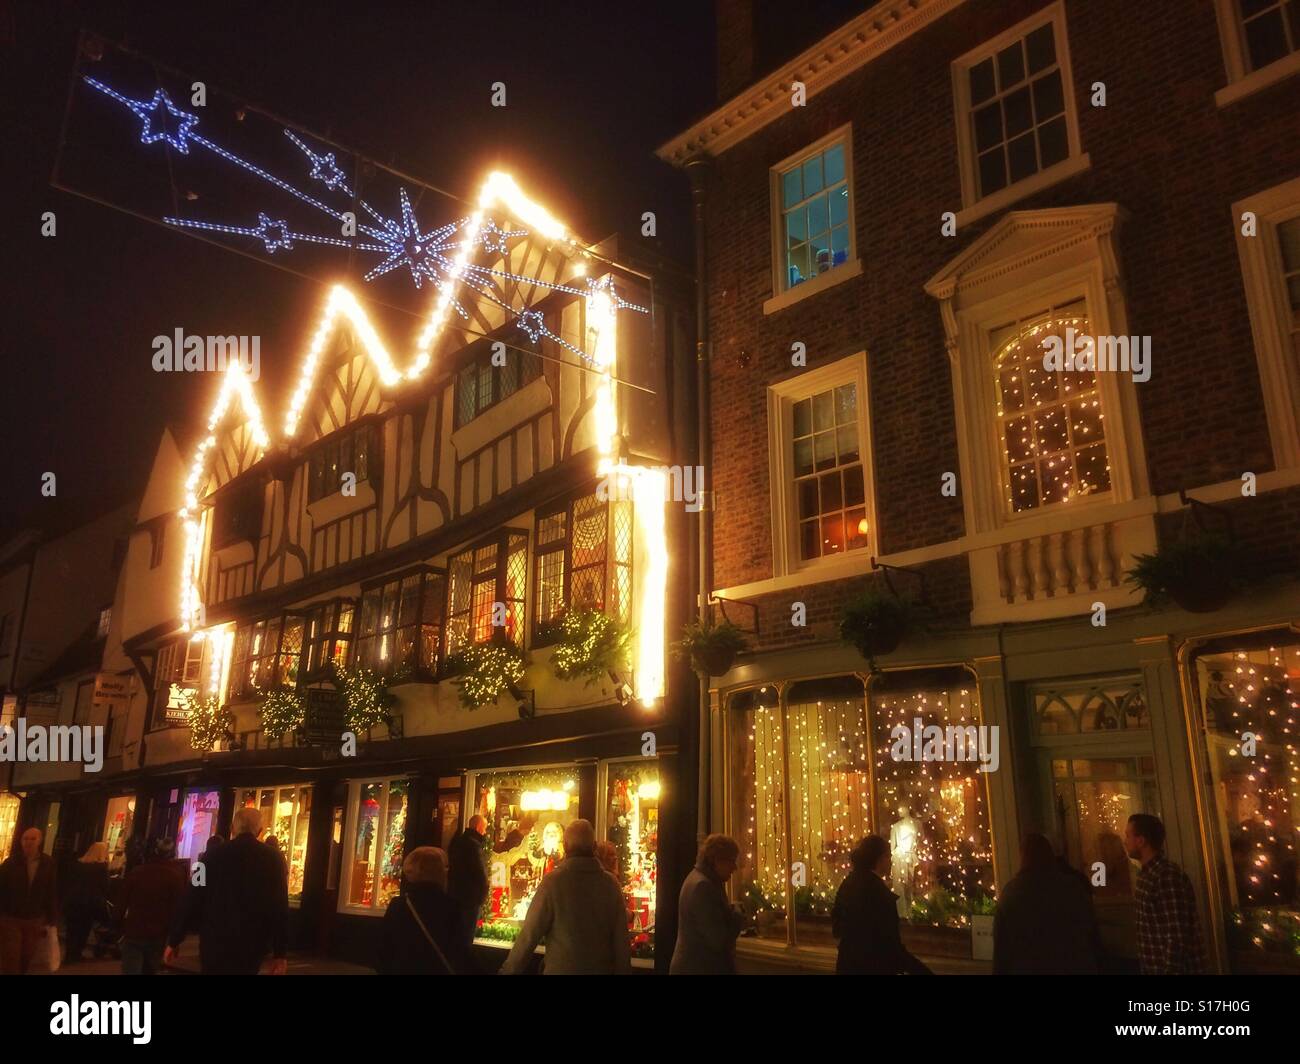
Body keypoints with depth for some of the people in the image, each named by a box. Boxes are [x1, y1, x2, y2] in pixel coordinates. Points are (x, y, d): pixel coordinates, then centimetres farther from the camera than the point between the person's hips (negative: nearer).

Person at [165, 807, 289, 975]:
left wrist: (174, 940, 8)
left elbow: (192, 901, -2)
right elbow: (280, 907, -3)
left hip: (215, 941, 0)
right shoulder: (271, 858, -2)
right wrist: (280, 953, 2)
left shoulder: (213, 854, -3)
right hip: (252, 945, 1)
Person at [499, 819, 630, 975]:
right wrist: (622, 971, 9)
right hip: (602, 969, 3)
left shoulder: (553, 881, -15)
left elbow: (529, 935, -13)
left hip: (561, 969, -3)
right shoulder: (610, 883, -6)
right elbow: (621, 940, -3)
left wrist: (508, 970, -2)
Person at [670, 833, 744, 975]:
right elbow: (718, 941, -23)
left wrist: (734, 912, 1)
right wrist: (740, 915, -10)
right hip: (700, 968, -10)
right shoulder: (702, 886, -21)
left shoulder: (700, 880, 12)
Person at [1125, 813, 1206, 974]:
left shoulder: (1168, 876, -21)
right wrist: (1143, 964, 15)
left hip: (1175, 968, -8)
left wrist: (1171, 970, -21)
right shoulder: (1146, 874, 9)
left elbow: (1177, 938, -23)